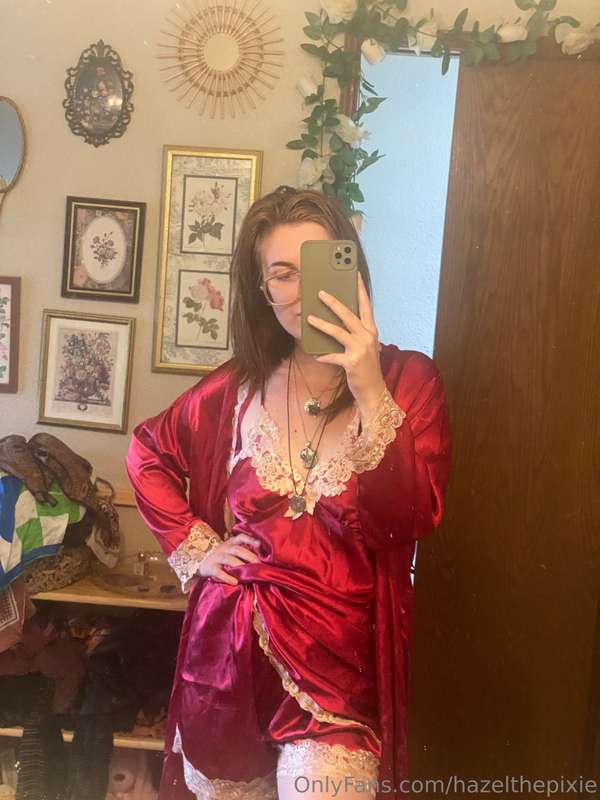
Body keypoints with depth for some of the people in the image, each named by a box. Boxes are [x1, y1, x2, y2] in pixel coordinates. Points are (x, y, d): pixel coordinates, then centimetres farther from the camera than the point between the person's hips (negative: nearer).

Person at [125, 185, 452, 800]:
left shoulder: (408, 379, -6)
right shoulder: (241, 385, 1)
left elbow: (410, 519, -18)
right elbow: (148, 454, 16)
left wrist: (370, 392, -25)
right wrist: (194, 548, 6)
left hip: (337, 660, -3)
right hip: (228, 650, 3)